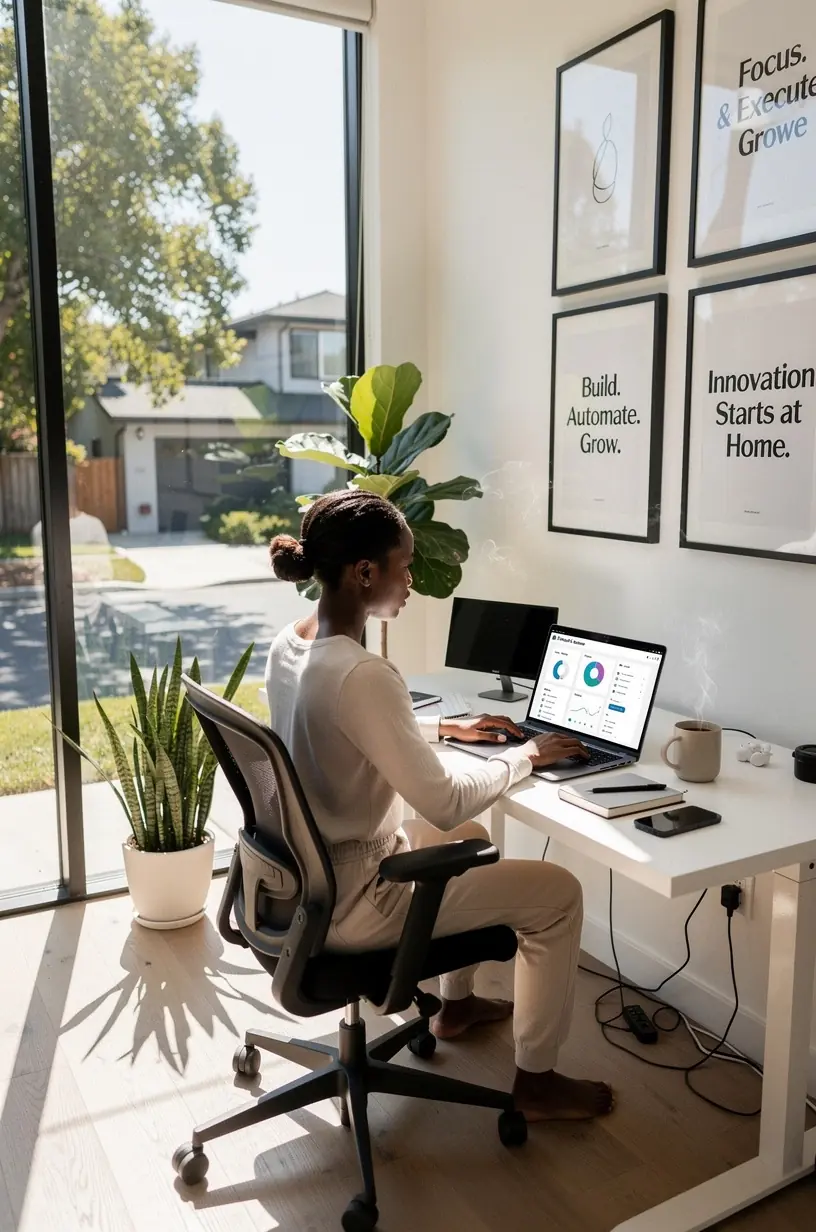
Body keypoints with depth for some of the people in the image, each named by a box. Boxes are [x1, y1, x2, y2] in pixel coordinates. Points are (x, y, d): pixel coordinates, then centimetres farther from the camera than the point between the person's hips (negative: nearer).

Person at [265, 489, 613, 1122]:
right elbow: (445, 803, -25)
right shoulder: (362, 674, -31)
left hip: (310, 872, 9)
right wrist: (524, 756, -10)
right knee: (559, 892, 3)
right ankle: (536, 1081, 21)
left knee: (470, 838, 31)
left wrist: (447, 727, 13)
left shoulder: (289, 644, -2)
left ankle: (457, 1005, 46)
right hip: (351, 900, -9)